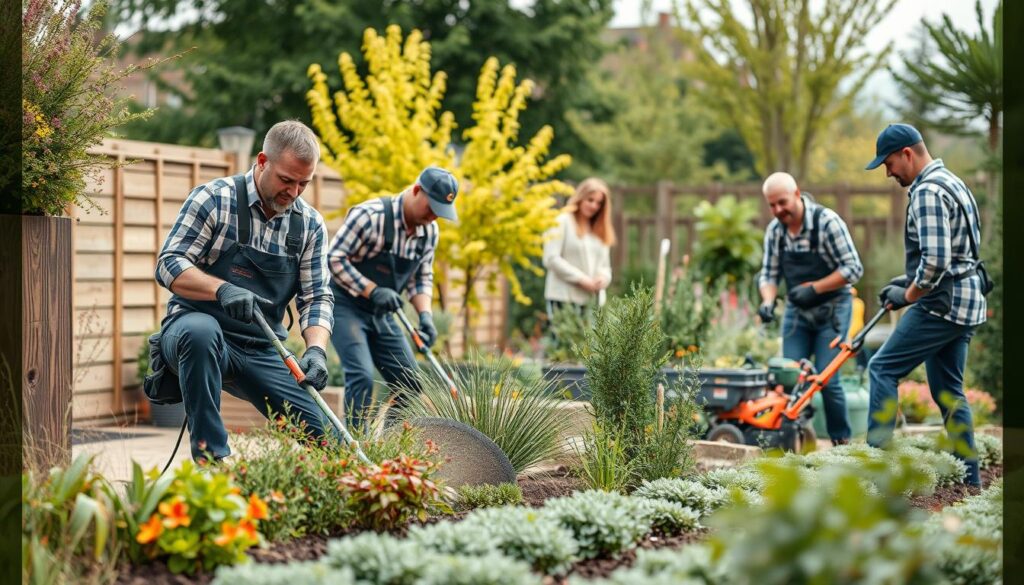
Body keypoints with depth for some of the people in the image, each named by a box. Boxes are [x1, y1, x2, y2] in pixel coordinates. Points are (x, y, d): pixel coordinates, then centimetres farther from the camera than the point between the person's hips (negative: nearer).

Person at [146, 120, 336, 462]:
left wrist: (316, 349, -17)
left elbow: (316, 297, 4)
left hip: (263, 351, 4)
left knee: (325, 438, -13)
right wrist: (222, 289, -32)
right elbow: (169, 265, -13)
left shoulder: (310, 225, 6)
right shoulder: (214, 199, -7)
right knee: (201, 331, -42)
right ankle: (211, 456, -33)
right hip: (197, 331, -4)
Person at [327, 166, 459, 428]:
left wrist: (425, 313, -10)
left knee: (410, 382, 3)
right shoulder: (370, 215, -24)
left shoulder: (430, 231, -1)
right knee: (362, 376, -22)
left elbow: (421, 278, 8)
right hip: (345, 305, -7)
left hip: (381, 313, 8)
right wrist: (372, 290, -28)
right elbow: (335, 259, -22)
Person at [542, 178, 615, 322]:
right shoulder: (563, 222, 1)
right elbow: (551, 259, -9)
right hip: (564, 298, -6)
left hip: (593, 299, 6)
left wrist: (603, 278, -2)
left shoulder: (600, 230, 22)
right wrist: (581, 279, -13)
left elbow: (605, 266, 23)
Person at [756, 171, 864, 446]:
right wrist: (768, 301, -16)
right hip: (796, 310, 5)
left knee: (827, 379, -11)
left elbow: (853, 268, -16)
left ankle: (842, 442, 5)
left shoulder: (827, 222, -17)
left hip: (831, 309, -5)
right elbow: (768, 274, 5)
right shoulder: (775, 230, 0)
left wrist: (814, 288, -22)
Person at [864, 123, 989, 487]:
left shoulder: (928, 191, -16)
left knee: (883, 369, -5)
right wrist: (909, 280, 18)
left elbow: (935, 260, -25)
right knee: (948, 390, 13)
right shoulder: (950, 183, 18)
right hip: (965, 305, 10)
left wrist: (908, 295, -10)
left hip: (942, 305, -10)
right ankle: (969, 477, 14)